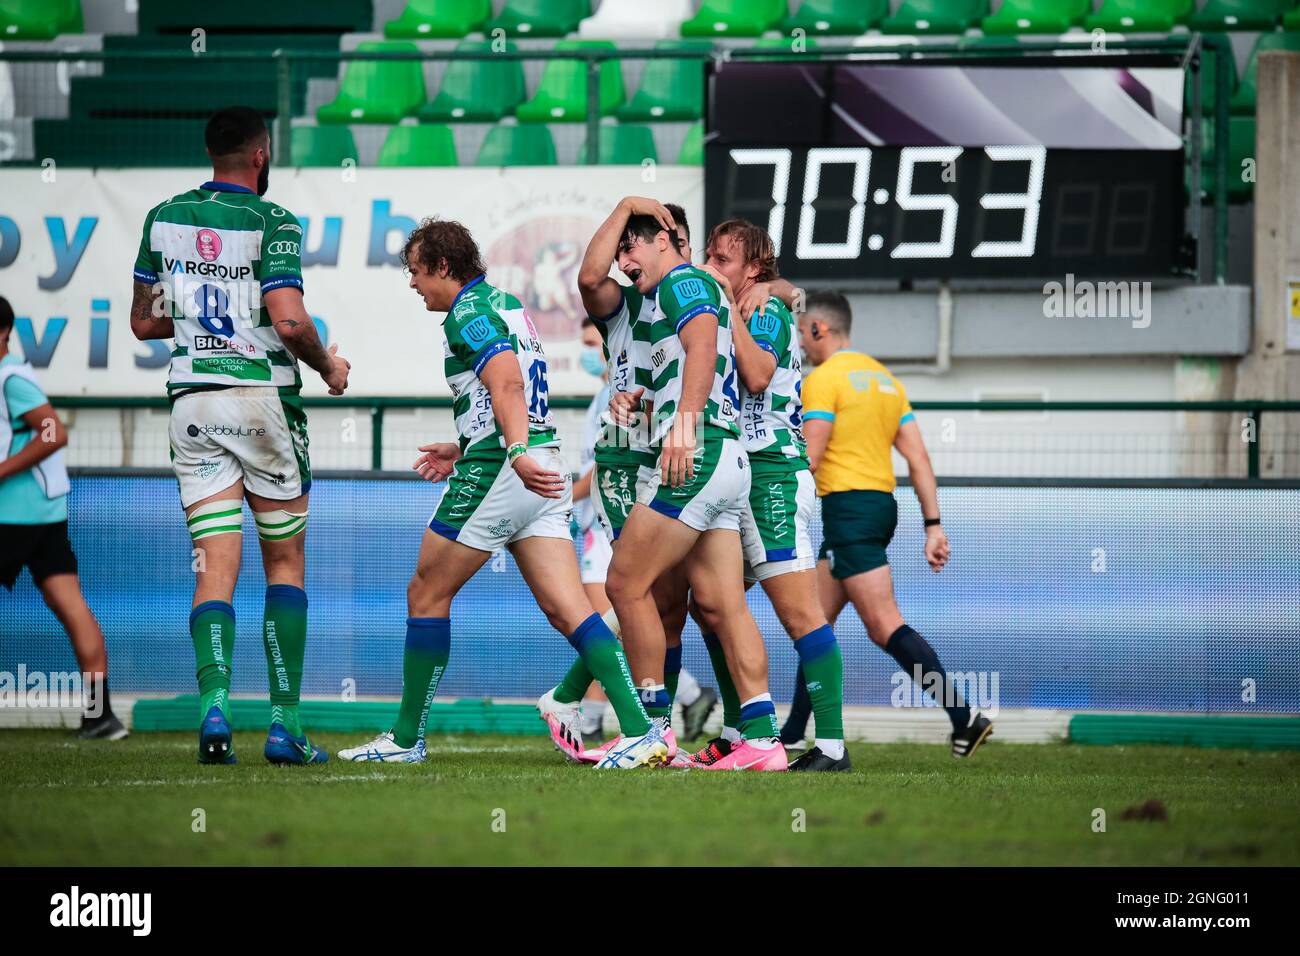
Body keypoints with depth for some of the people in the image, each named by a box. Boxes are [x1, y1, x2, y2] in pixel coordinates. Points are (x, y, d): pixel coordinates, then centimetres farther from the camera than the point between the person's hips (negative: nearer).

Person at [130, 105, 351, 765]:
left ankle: (213, 703, -22)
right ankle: (284, 723, 2)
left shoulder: (164, 218, 7)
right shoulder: (271, 223, -8)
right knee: (285, 563, 8)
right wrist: (327, 364, 1)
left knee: (214, 568, 0)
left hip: (192, 400, 3)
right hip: (262, 396, -3)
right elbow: (289, 320, -18)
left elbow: (144, 321, 12)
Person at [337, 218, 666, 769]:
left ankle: (407, 738, 14)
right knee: (566, 609, -2)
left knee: (426, 595, 7)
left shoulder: (468, 313, -8)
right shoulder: (505, 303, 21)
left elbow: (507, 383, -24)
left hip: (494, 475, -9)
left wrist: (516, 455, -37)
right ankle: (640, 732, -18)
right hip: (542, 468, 9)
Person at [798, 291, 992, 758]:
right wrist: (933, 526, 11)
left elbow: (807, 462, -14)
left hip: (847, 507, -9)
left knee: (885, 627, -13)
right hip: (882, 504, 9)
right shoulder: (884, 378, 17)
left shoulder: (823, 379, -8)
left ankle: (965, 718, -21)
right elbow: (919, 459, 12)